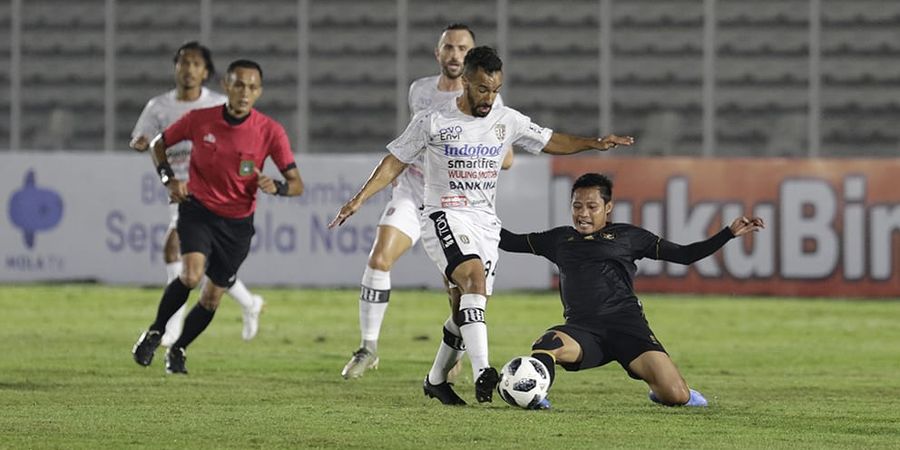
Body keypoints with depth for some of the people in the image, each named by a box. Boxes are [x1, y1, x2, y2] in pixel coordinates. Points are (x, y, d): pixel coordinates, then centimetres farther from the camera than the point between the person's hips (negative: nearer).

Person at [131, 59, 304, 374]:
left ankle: (178, 351, 31)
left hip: (238, 223, 2)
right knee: (191, 275, -25)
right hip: (198, 210, -1)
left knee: (212, 297, 6)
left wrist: (276, 187, -33)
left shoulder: (270, 132, -13)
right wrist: (169, 179, -11)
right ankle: (154, 334, -2)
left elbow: (296, 184, -11)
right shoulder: (199, 120, -12)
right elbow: (159, 144, 6)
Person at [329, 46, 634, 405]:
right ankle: (482, 372, -41)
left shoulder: (507, 121, 6)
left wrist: (593, 143, 3)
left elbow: (550, 142, 17)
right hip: (444, 217, -5)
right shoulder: (432, 121, -5)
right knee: (475, 277, -30)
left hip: (485, 222, 5)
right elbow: (395, 162, 1)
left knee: (468, 307, 5)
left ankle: (436, 380, 26)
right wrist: (360, 198, -8)